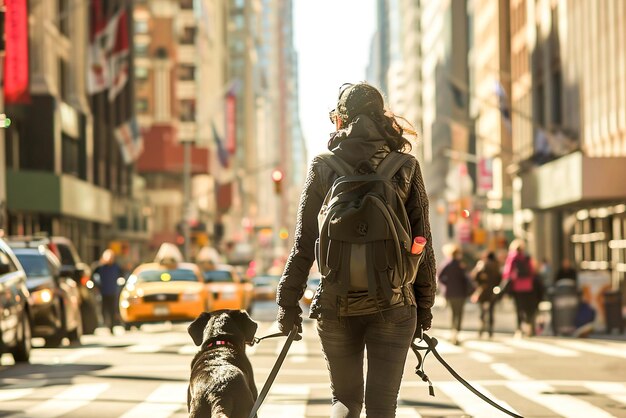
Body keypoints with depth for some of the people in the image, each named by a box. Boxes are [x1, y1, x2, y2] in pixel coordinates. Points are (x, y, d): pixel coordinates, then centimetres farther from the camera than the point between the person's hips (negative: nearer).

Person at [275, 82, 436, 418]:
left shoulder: (323, 167, 2)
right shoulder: (406, 167, 3)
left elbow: (303, 243, 0)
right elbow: (422, 243, 4)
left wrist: (288, 302, 6)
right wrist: (424, 307, 10)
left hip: (336, 302, 1)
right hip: (393, 303, 0)